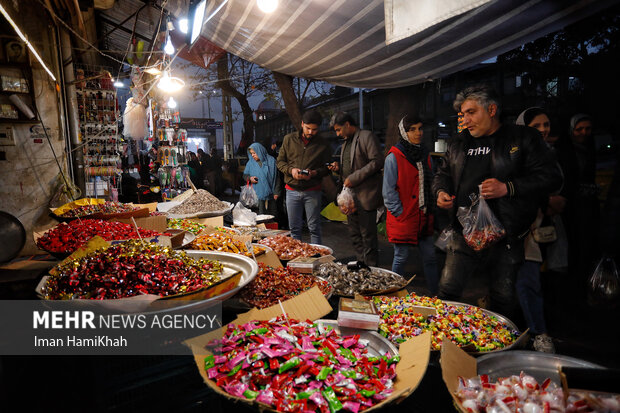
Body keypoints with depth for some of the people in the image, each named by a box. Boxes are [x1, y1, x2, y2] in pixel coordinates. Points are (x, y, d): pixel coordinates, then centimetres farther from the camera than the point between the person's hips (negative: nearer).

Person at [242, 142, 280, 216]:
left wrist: (276, 192, -4)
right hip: (257, 195, 1)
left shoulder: (271, 161, 0)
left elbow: (276, 177, 0)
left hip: (270, 194, -1)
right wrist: (249, 178, -8)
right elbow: (245, 175, 16)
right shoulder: (250, 163, 6)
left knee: (272, 215, 4)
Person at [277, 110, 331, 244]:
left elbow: (327, 167, 6)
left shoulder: (322, 144, 2)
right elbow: (280, 161, 8)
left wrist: (314, 173, -15)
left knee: (314, 228, 2)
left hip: (312, 191, -1)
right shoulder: (289, 139, 5)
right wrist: (291, 170, -12)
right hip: (292, 191, 2)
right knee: (294, 228, 9)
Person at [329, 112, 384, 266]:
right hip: (350, 195, 9)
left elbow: (377, 162, -17)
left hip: (365, 195, -9)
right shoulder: (346, 142, 20)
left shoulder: (366, 136, -7)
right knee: (355, 235, 15)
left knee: (368, 235, -3)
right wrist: (339, 167, 7)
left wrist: (354, 178, -18)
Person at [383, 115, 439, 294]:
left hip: (423, 217, 6)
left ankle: (435, 294, 23)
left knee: (430, 257, 10)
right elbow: (388, 190, -11)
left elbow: (429, 184, 19)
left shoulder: (425, 155, 12)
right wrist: (400, 212, -13)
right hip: (403, 218, -6)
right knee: (401, 258, 4)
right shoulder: (394, 156, -9)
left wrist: (430, 210, 11)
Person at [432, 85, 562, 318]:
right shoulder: (458, 144, 13)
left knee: (503, 299, 9)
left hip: (505, 237, -3)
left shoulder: (523, 138, -1)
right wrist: (441, 191, 1)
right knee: (448, 290, 3)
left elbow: (550, 178, -5)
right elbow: (443, 174, 24)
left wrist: (508, 188, -18)